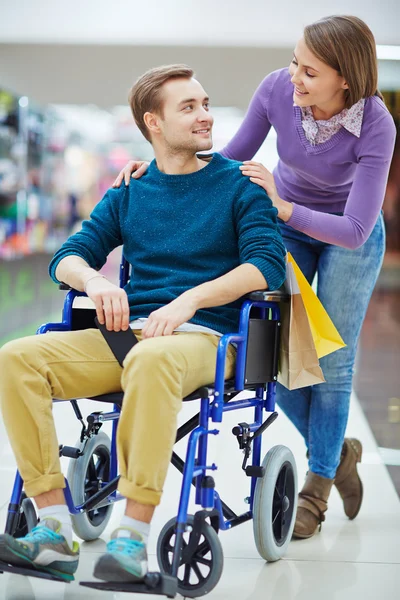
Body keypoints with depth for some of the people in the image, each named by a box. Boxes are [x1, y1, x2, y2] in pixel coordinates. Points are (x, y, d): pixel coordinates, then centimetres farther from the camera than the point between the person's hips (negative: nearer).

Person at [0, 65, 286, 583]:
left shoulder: (239, 184, 8)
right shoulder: (128, 195, 19)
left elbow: (267, 264, -6)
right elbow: (67, 257, 15)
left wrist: (189, 299, -19)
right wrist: (93, 279, -10)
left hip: (204, 337, -4)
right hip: (126, 331, 5)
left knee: (150, 359, -41)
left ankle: (133, 537, -37)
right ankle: (55, 529, -21)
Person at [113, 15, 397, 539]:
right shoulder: (277, 89, -24)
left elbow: (354, 231, -34)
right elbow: (231, 160, -9)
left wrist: (281, 207, -44)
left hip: (347, 234, -3)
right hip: (285, 225, 3)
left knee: (332, 361, -1)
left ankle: (316, 487, 16)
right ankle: (337, 452, 24)